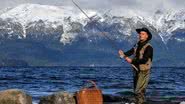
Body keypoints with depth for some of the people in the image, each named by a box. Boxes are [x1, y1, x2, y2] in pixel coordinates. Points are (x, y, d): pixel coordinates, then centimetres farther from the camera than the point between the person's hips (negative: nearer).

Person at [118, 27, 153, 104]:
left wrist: (132, 61, -26)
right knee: (136, 90, 16)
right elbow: (130, 52, -3)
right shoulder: (137, 45, 9)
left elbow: (144, 60, -21)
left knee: (139, 91, -13)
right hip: (136, 70, 8)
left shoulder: (148, 47, -14)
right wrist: (123, 54, -24)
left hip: (144, 72, -8)